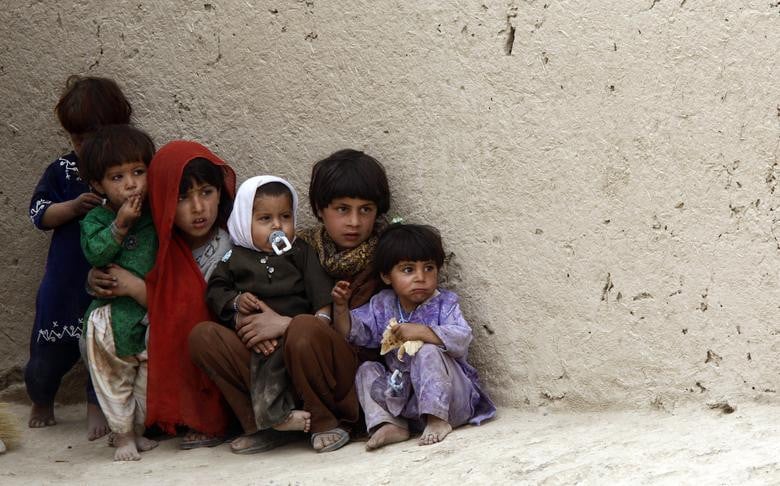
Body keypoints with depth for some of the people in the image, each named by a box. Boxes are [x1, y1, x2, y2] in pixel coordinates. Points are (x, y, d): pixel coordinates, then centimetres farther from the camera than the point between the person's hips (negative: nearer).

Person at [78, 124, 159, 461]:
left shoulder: (156, 215, 2)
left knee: (151, 376, 9)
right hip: (113, 314, -2)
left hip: (153, 313, 2)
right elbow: (94, 253, -20)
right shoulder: (96, 219, -4)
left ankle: (141, 430, 24)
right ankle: (122, 435, 13)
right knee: (114, 379, 4)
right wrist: (120, 225, -24)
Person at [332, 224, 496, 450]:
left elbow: (462, 339, -23)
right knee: (367, 371, -4)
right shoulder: (382, 305, 7)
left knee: (428, 352, -28)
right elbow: (353, 331, 8)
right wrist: (341, 306, -10)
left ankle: (438, 419, -28)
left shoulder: (444, 304, -7)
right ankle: (391, 426, -20)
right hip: (400, 393, 5)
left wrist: (421, 331, -30)